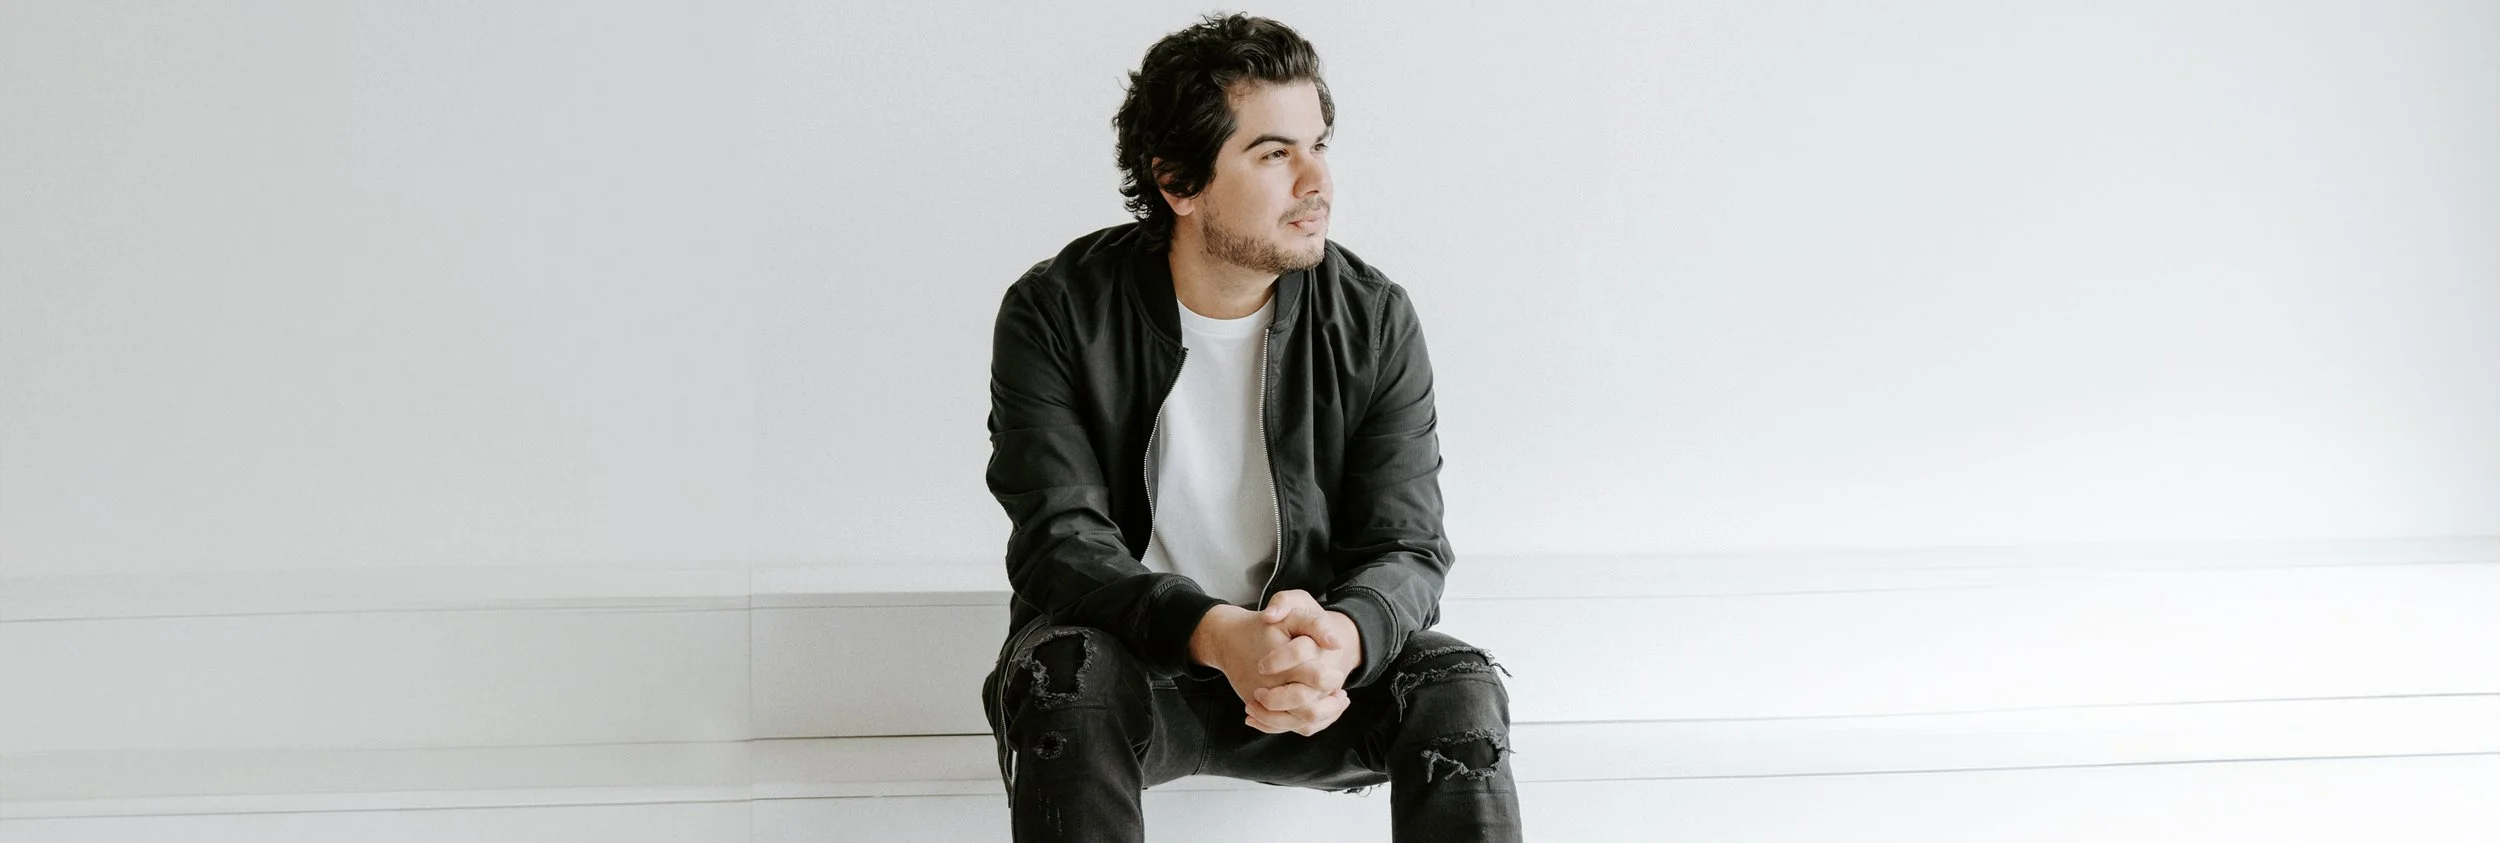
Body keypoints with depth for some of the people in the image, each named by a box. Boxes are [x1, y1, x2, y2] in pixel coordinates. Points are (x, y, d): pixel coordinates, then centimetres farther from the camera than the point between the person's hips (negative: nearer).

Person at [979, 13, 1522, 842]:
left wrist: (1343, 636, -34)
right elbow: (1059, 540, -18)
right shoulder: (1056, 313, -10)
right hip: (1131, 662, -1)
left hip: (1318, 671, 2)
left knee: (1459, 687, -26)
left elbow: (1406, 549, -8)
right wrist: (1217, 635, -38)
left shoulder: (1376, 321, -4)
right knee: (1066, 671, -34)